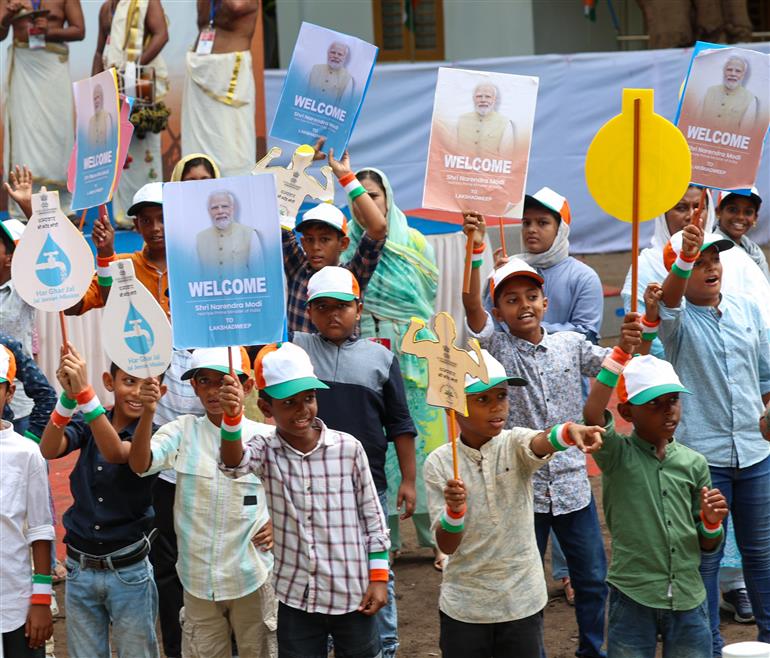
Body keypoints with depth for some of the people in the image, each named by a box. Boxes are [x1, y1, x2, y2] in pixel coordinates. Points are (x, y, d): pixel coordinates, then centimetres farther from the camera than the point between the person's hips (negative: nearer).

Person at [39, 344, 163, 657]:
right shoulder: (87, 423, -1)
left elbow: (114, 452, -31)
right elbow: (49, 450, -20)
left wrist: (84, 393, -42)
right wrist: (68, 396, -37)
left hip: (129, 572, -3)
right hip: (80, 570, 3)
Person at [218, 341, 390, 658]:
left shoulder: (348, 447, -8)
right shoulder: (266, 450, -5)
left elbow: (372, 515, 0)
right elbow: (234, 463, -28)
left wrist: (379, 577, -1)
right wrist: (232, 418, -47)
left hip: (353, 595, -1)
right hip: (295, 599, 1)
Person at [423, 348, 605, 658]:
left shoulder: (515, 444, -6)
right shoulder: (439, 463, -6)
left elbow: (542, 443, -31)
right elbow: (447, 546, -8)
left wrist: (570, 431, -54)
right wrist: (454, 509, -29)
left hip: (522, 601, 0)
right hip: (463, 606, 0)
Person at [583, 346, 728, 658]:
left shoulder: (693, 463, 6)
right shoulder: (617, 454, -5)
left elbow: (706, 547, 12)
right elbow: (592, 414, -27)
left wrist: (712, 521, -9)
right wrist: (621, 354, -24)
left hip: (689, 600, 3)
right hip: (632, 599, -3)